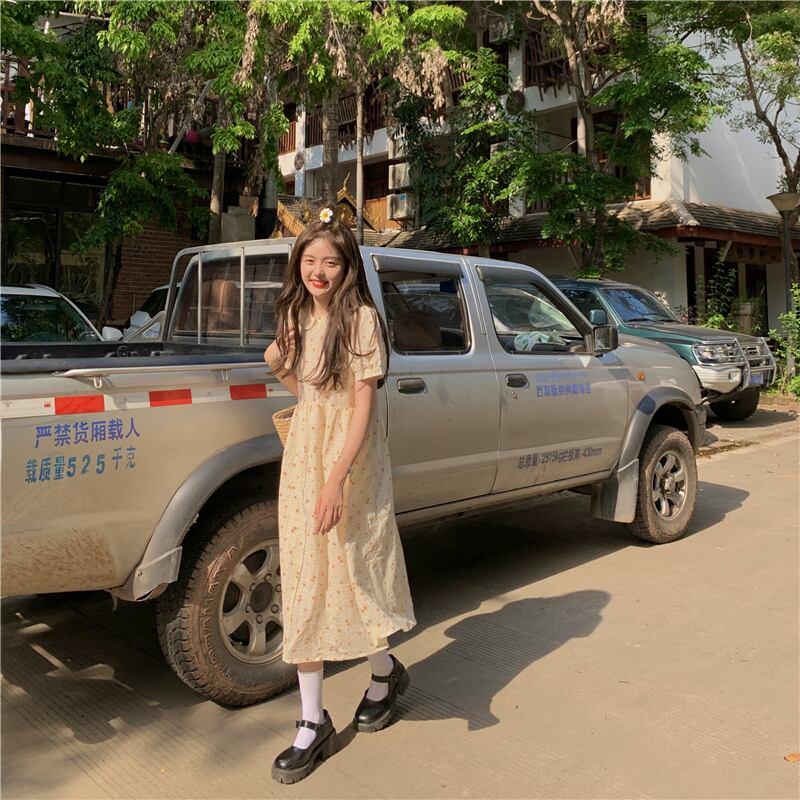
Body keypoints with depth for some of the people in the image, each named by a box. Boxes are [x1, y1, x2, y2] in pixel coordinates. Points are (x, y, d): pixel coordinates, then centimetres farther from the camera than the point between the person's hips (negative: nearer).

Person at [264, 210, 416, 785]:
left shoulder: (361, 318, -11)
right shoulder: (297, 316, 9)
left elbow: (362, 405, -18)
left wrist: (337, 479, -24)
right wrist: (278, 367, 4)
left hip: (352, 461, -6)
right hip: (302, 457, 6)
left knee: (352, 572, 6)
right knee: (305, 586, 6)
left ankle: (385, 672, 37)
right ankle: (314, 725, 17)